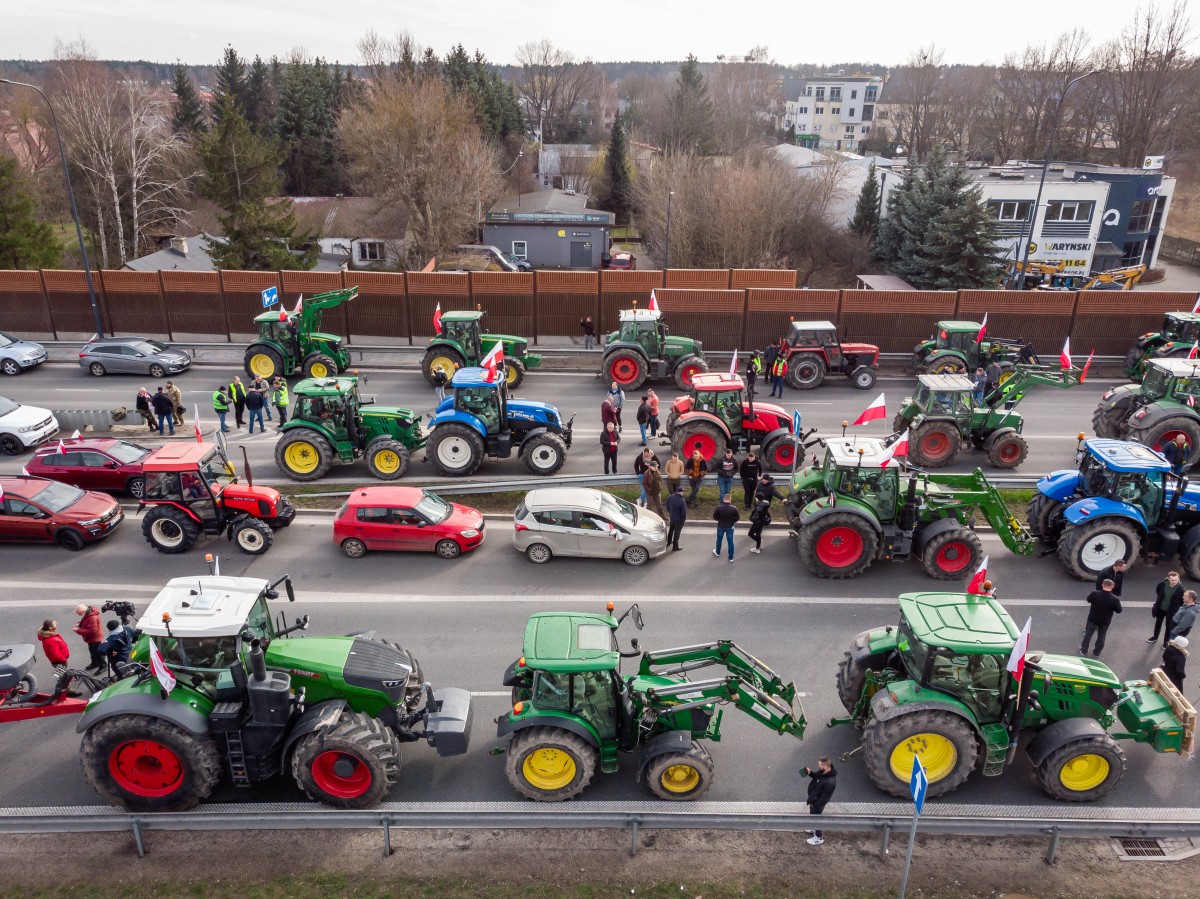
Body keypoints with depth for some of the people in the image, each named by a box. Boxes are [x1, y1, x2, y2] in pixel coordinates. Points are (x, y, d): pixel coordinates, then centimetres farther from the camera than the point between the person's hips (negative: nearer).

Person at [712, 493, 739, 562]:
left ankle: (717, 552, 45)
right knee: (730, 542, 14)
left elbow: (714, 517, -9)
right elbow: (737, 518, -9)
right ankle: (731, 557, 23)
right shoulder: (734, 508, -20)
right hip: (730, 527, -1)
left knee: (719, 539, 24)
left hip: (720, 526, 1)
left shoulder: (718, 507, -20)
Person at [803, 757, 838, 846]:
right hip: (814, 799, 8)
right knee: (813, 816, 31)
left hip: (817, 803, -8)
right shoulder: (823, 771, -17)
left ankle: (819, 838, 39)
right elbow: (817, 776, 6)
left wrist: (814, 804, -18)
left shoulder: (830, 782, -41)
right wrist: (810, 773, -14)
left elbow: (824, 798, -29)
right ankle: (814, 828, 56)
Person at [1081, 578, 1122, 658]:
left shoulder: (1094, 593, -22)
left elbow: (1088, 600, -1)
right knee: (1101, 636, 21)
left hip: (1092, 619, 0)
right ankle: (1097, 652, 35)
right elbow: (1119, 611, -10)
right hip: (1105, 621, 0)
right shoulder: (1115, 599, -24)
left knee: (1088, 634, 19)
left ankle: (1083, 650, 31)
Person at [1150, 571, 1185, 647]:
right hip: (1160, 608, 3)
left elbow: (1182, 601, -12)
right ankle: (1155, 636, 48)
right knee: (1158, 623, 25)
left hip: (1171, 611, -3)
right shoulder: (1162, 584, -20)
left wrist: (1175, 608, -11)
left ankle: (1166, 642, 35)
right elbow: (1157, 592, 3)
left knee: (1169, 626, 14)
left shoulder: (1181, 589, -26)